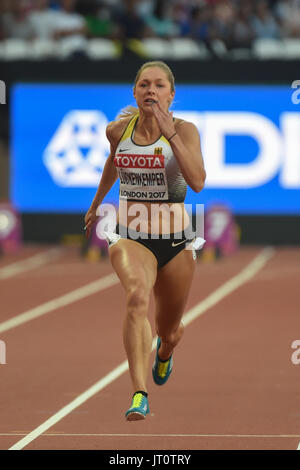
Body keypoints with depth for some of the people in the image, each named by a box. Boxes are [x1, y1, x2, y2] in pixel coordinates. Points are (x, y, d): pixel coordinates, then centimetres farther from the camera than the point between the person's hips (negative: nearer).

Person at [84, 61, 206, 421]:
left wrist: (170, 133, -31)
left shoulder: (184, 130, -10)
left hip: (175, 241, 0)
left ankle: (164, 350, 57)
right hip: (130, 238, 0)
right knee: (137, 295, -33)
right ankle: (139, 395, -42)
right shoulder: (118, 129, 0)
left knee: (169, 333, 16)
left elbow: (197, 181, -26)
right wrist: (96, 204, 35)